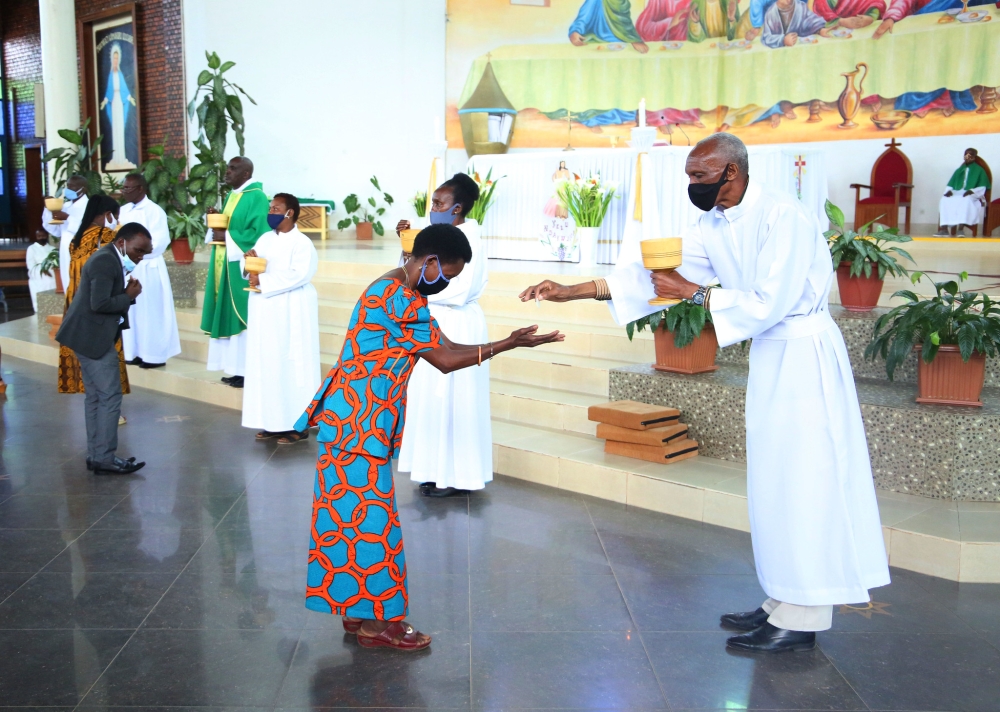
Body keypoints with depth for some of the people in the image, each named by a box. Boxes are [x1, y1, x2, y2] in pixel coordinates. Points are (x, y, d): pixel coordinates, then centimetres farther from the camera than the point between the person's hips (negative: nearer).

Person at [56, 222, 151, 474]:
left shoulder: (111, 259, 14)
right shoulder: (106, 261, -19)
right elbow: (99, 304, -27)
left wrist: (127, 293, -6)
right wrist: (129, 297, -14)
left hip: (92, 335, 11)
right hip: (93, 336, -11)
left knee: (96, 396, 13)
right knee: (110, 397, -7)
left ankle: (96, 455, 18)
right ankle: (104, 459, -2)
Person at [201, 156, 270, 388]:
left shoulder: (257, 197, -13)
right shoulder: (233, 195, 15)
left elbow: (258, 233, -21)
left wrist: (226, 236, -18)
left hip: (243, 266, -9)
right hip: (226, 265, 9)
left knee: (243, 317, -6)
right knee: (229, 316, 10)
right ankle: (236, 367, 16)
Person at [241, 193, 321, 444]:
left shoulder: (302, 243, -12)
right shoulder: (265, 238, 11)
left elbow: (298, 275, -24)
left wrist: (262, 280, -21)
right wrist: (249, 260, -10)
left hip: (291, 312, -8)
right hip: (265, 312, 8)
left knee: (291, 365, -4)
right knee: (267, 364, 9)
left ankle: (298, 424, 3)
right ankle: (274, 421, 16)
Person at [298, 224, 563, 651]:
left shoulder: (400, 292, 14)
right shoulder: (399, 299, -20)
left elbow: (444, 348, 14)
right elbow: (445, 359, -15)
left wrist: (509, 343, 8)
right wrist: (508, 344, -10)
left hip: (362, 420, 10)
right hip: (357, 422, -10)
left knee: (354, 514, 14)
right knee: (368, 516, -2)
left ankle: (357, 611, 23)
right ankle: (375, 621, 8)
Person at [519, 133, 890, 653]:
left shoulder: (782, 217, -18)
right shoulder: (714, 227, 6)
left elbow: (770, 303, -23)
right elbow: (653, 272, 6)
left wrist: (693, 292, -18)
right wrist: (573, 291, 0)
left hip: (804, 356, -8)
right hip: (770, 355, 9)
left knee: (801, 483, -4)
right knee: (773, 487, 11)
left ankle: (801, 621, 6)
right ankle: (782, 604, 22)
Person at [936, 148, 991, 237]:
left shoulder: (979, 170, 8)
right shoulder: (959, 170, 20)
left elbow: (982, 187, 0)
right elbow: (950, 184, 16)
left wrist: (972, 191, -19)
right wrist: (949, 191, -7)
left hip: (971, 196, -4)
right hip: (956, 194, 4)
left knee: (966, 200, -41)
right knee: (945, 200, -30)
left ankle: (961, 227, -47)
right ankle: (944, 227, -38)